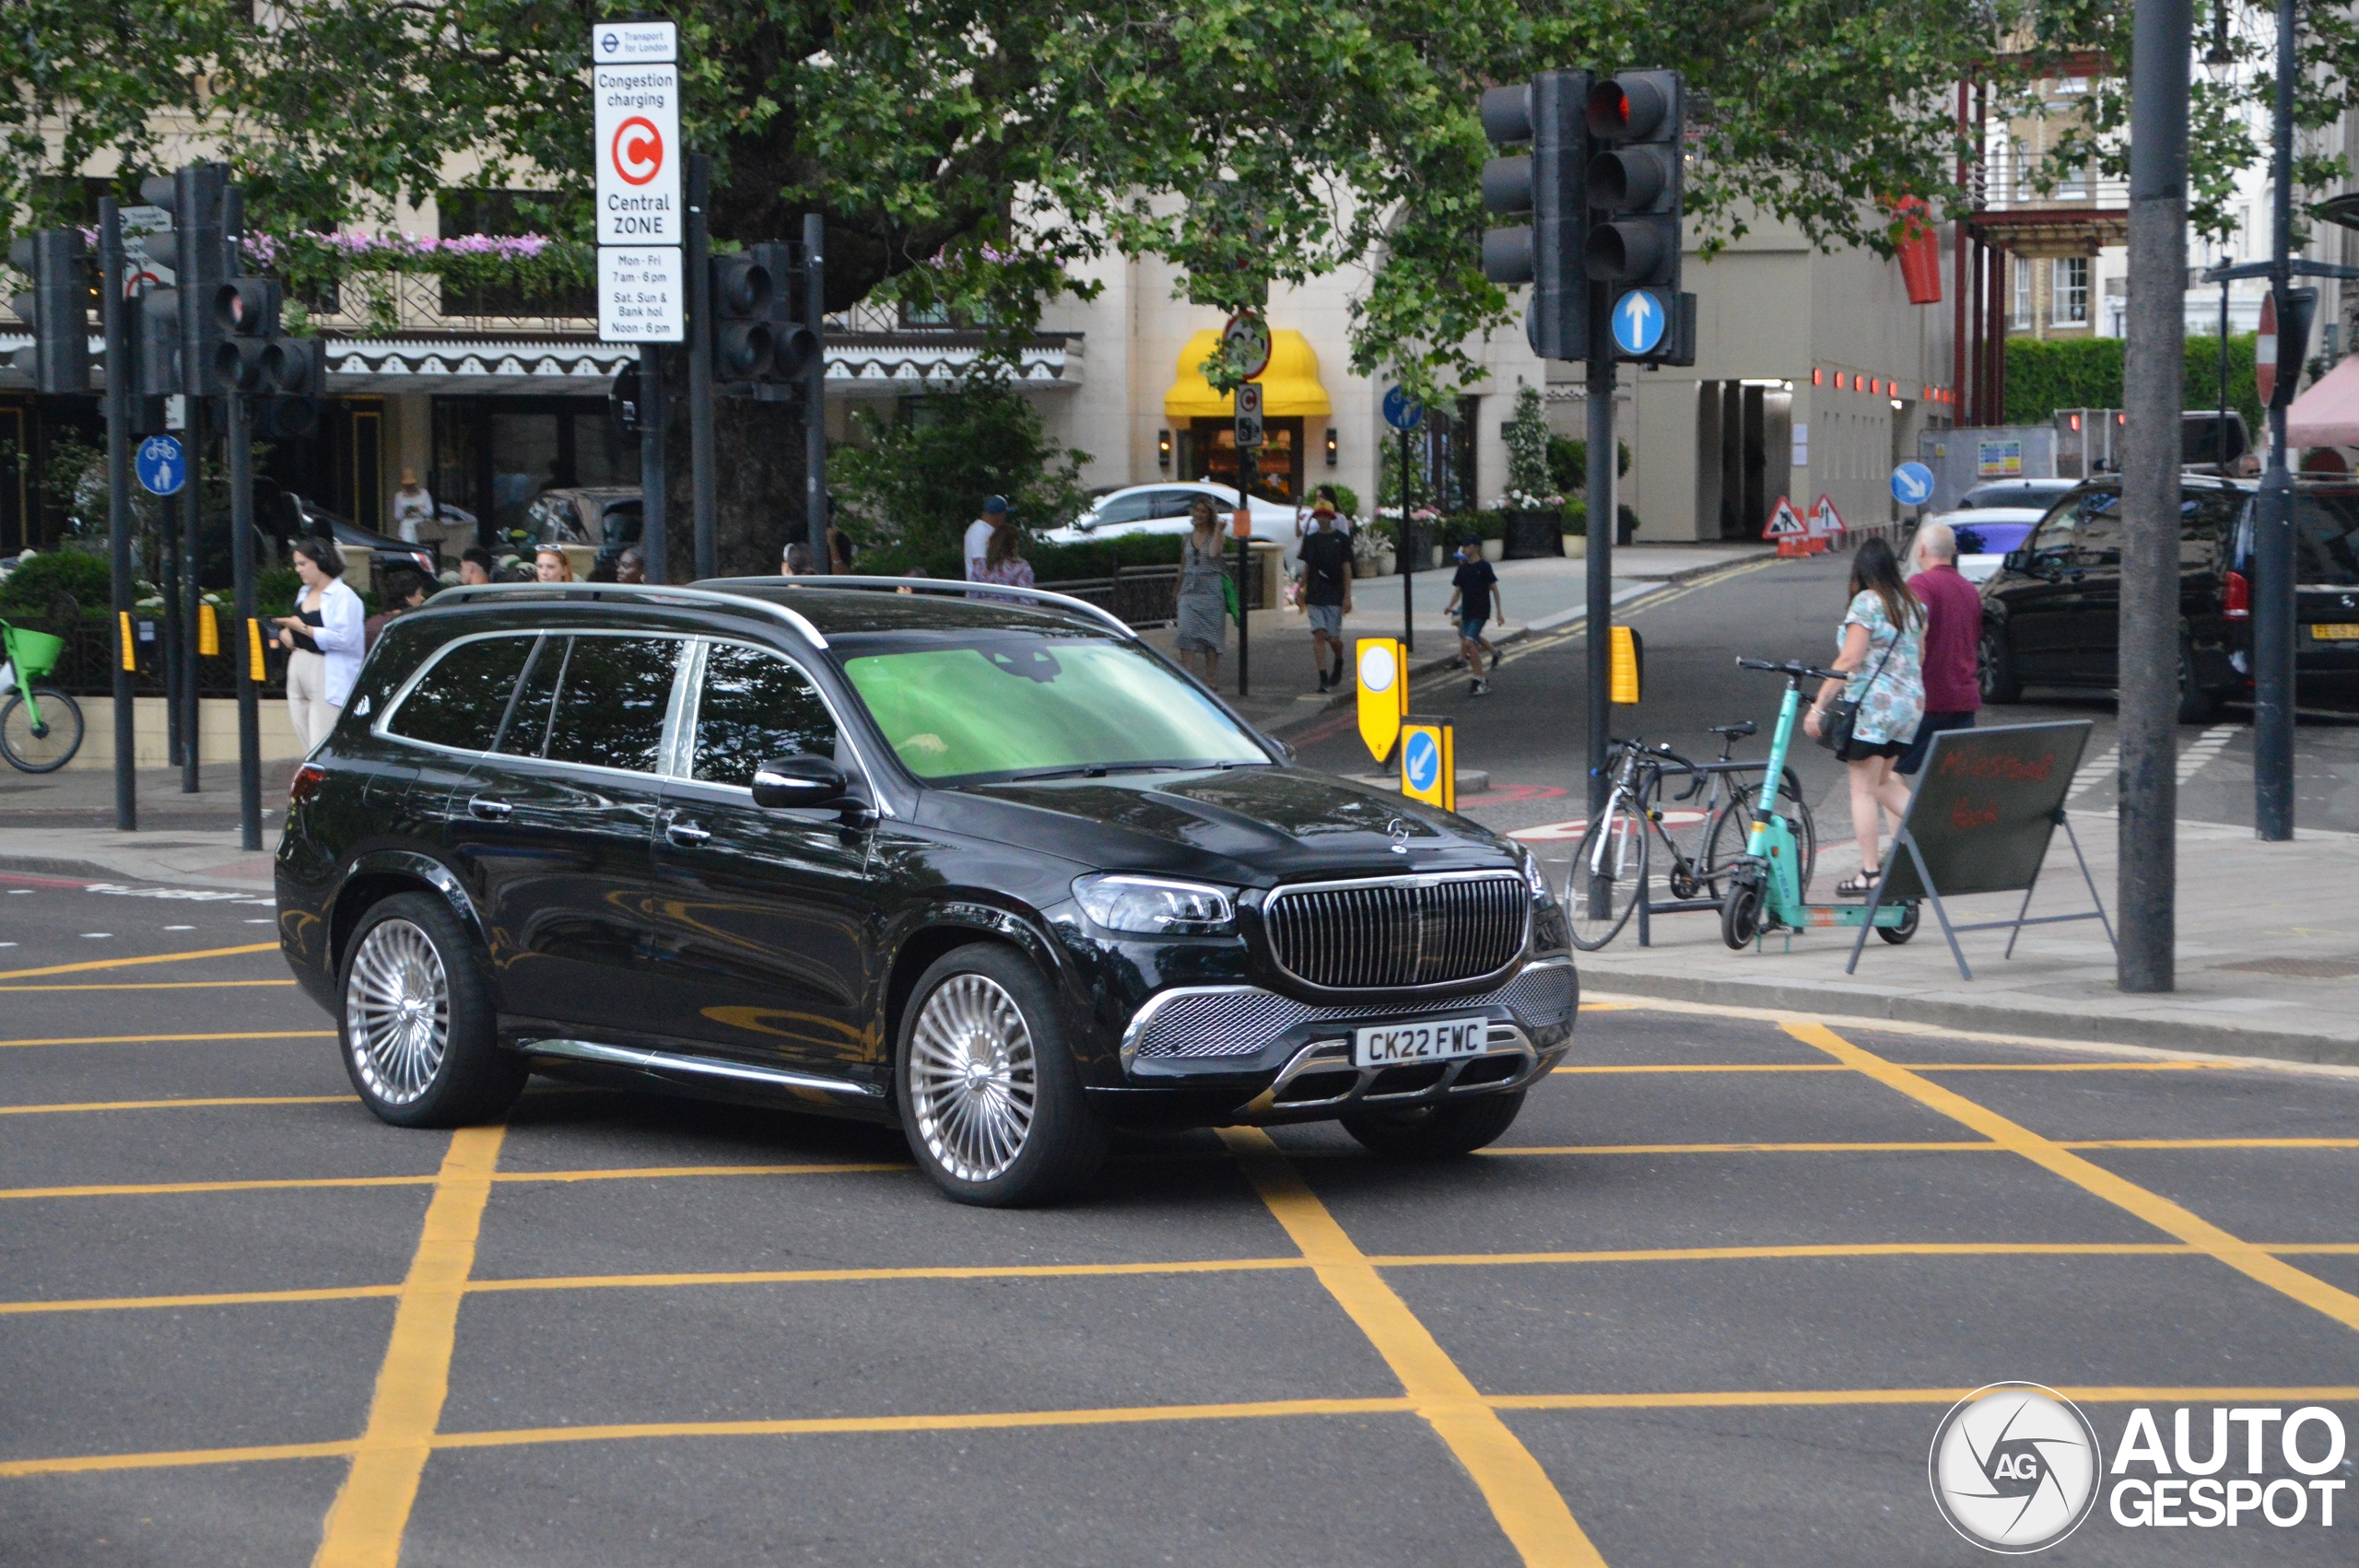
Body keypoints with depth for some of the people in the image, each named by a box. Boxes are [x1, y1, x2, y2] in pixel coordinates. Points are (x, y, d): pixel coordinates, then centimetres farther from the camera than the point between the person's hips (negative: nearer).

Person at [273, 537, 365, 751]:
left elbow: (343, 638, -21)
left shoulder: (343, 595, -11)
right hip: (299, 672, 9)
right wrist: (287, 632, 8)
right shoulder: (306, 593, 16)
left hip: (326, 677, -9)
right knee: (306, 746, 7)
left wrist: (302, 628, -16)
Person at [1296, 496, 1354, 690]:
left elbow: (1346, 568, -1)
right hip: (1315, 596, 2)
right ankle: (1323, 677, -5)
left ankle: (1339, 664, 30)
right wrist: (1302, 592, 11)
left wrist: (1347, 596, -7)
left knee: (1333, 638, -2)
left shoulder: (1341, 539, 0)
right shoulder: (1311, 539, 9)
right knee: (1318, 635, -7)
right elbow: (1306, 567, 14)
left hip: (1335, 596, -2)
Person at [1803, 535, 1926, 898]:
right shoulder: (1912, 604, 11)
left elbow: (1850, 660, -17)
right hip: (1911, 704, 7)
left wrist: (1819, 706, -15)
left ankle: (1869, 873, -5)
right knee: (1883, 780, 21)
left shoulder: (1866, 603, -11)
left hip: (1871, 705, -7)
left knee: (1863, 788, -2)